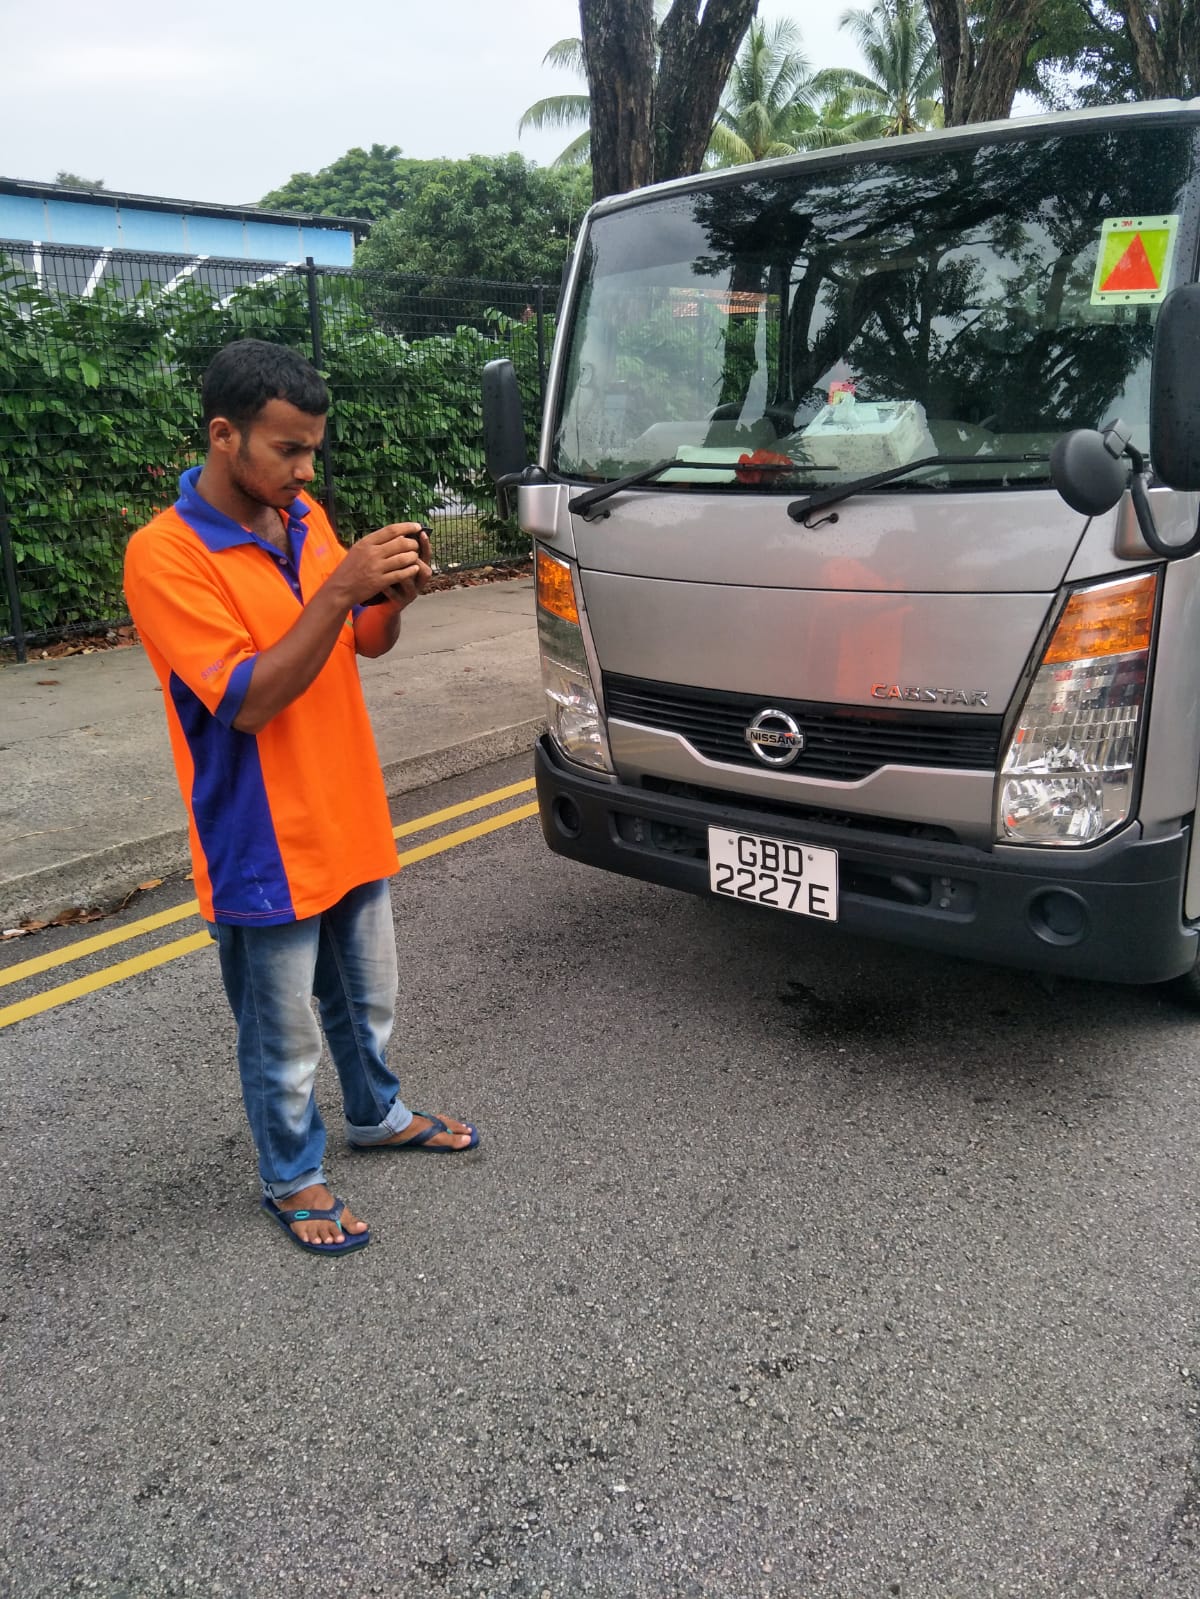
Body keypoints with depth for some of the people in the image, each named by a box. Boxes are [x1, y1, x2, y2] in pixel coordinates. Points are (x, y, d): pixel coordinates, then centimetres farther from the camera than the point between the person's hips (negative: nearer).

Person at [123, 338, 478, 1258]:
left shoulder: (305, 521, 4)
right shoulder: (164, 555, -19)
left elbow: (366, 643, 11)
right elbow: (248, 701, -24)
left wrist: (395, 594, -11)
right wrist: (338, 590, -30)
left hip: (352, 826, 7)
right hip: (266, 851, -7)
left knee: (368, 999, 24)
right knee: (286, 1037, 10)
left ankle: (376, 1114, 48)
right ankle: (294, 1179, 32)